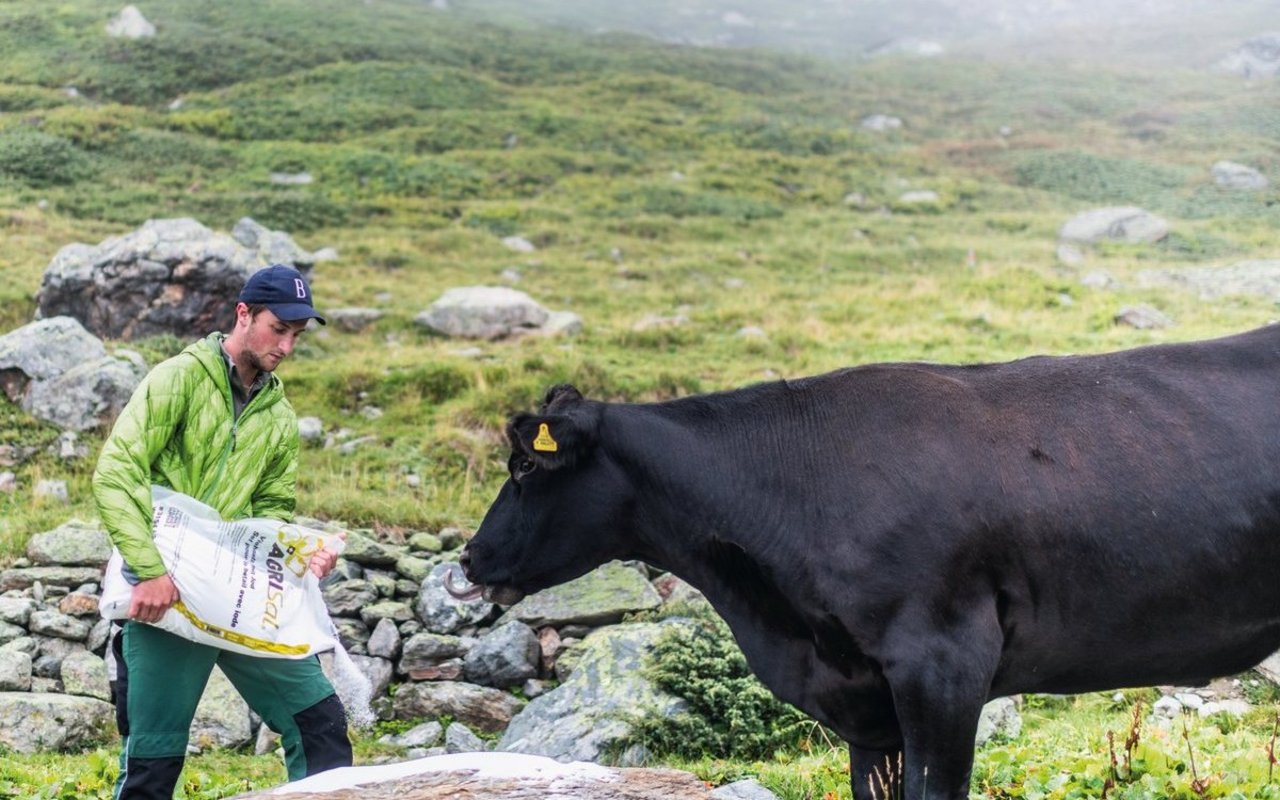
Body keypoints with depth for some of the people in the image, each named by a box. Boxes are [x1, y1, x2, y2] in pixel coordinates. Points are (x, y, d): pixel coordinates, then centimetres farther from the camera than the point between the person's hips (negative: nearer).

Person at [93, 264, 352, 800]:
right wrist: (150, 570, -25)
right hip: (165, 595, -5)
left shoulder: (279, 417, 14)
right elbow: (115, 473, -16)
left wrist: (301, 554, -4)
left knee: (320, 719, 2)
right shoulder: (180, 378, -6)